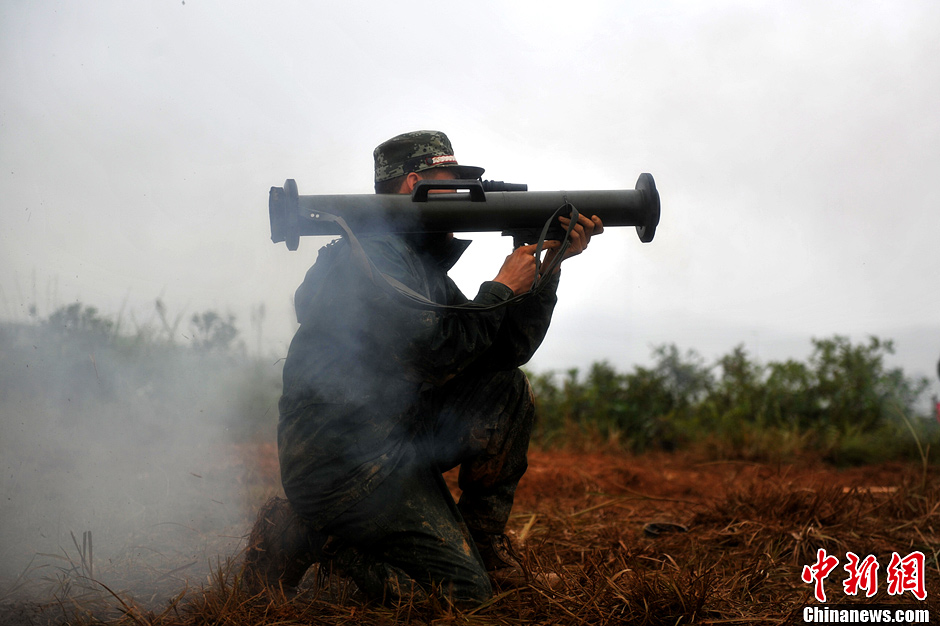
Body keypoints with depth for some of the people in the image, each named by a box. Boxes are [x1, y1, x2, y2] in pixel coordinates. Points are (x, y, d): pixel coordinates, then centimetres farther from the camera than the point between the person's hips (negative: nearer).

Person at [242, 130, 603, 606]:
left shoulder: (424, 263, 16)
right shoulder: (370, 253, -14)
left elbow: (509, 349, 12)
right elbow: (431, 356, -22)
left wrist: (549, 264, 4)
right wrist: (502, 288, -10)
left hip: (397, 438, 9)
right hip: (339, 460, -9)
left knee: (508, 389, 2)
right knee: (464, 589, -11)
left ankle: (481, 535, 10)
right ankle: (298, 534, -1)